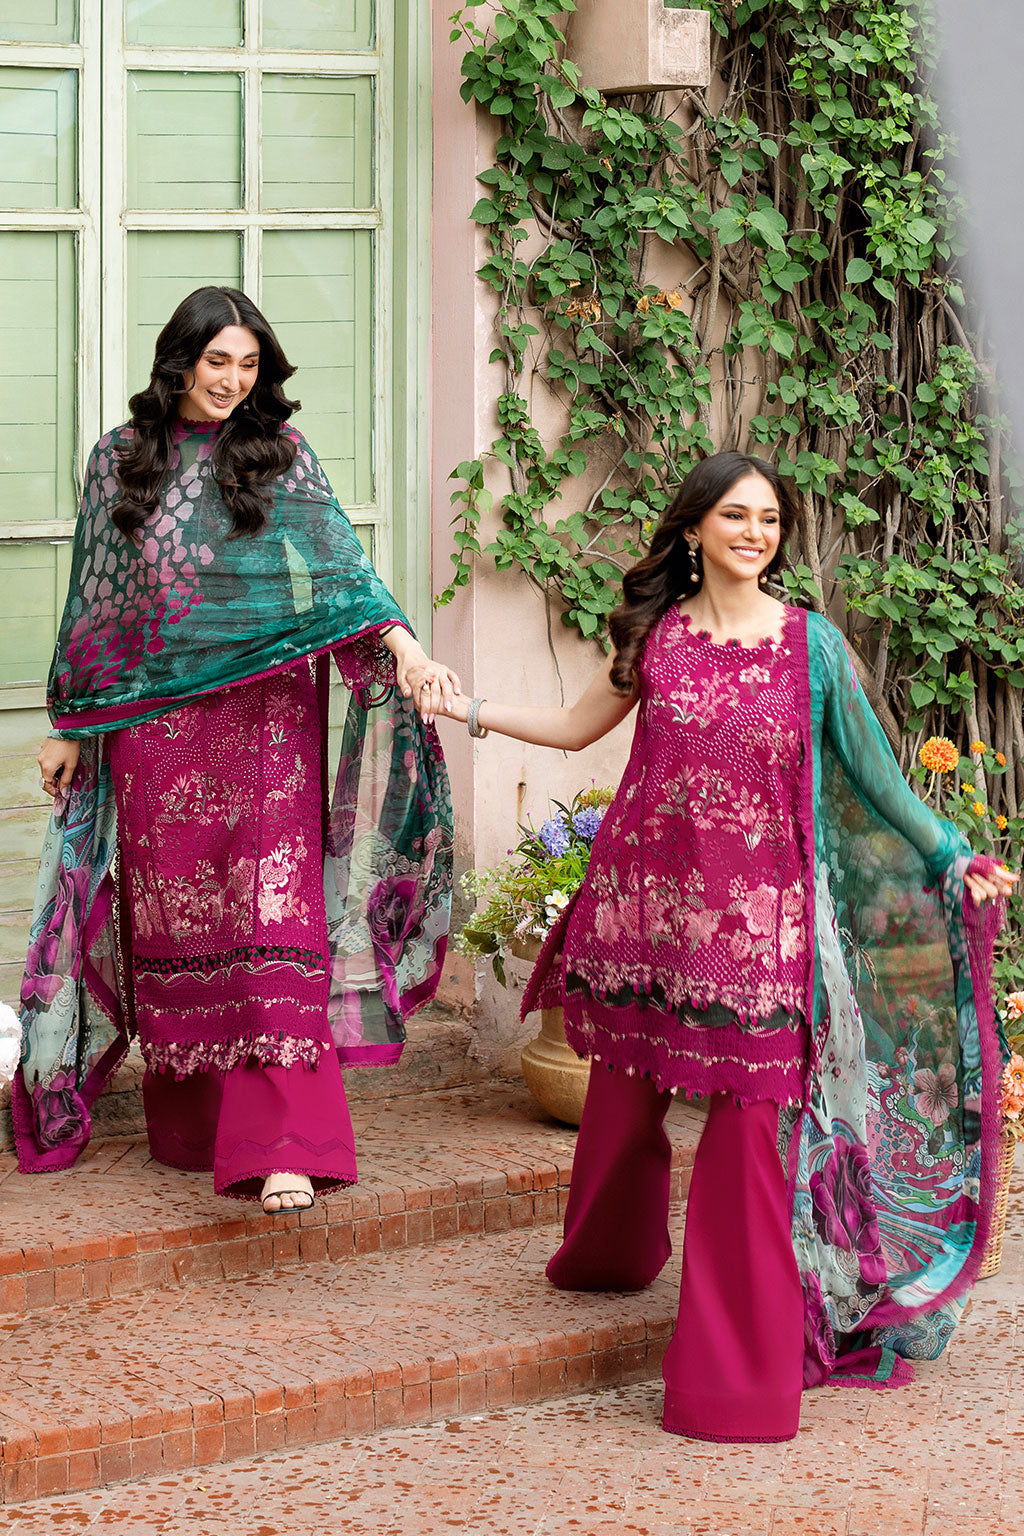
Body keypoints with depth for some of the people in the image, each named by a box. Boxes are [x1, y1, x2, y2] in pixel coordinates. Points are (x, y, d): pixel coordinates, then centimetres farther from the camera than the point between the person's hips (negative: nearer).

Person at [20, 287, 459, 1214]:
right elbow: (95, 600, 13)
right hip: (152, 722, 3)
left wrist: (404, 647, -27)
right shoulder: (120, 459, 9)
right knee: (174, 919, 6)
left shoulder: (279, 456, 2)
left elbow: (337, 564, -10)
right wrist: (70, 726, 12)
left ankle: (280, 1145, -15)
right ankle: (190, 1128, 17)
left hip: (263, 720, -2)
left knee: (270, 919, -10)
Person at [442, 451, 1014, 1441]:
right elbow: (579, 727, 19)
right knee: (623, 1094, 12)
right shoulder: (655, 632, 7)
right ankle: (611, 1255, 44)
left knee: (751, 1118, -7)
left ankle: (742, 1368, 0)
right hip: (647, 894, 2)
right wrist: (465, 708, 19)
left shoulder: (810, 645, 2)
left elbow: (871, 772, 5)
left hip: (755, 912, -2)